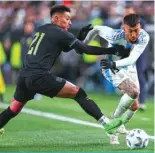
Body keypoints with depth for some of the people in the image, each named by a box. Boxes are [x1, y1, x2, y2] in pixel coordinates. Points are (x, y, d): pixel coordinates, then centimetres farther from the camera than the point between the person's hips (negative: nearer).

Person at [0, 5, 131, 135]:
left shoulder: (41, 30, 23)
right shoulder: (60, 33, 0)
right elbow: (85, 49, -3)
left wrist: (80, 37, 22)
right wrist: (114, 50, -2)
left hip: (24, 75, 8)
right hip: (39, 76, -8)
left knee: (13, 110, 22)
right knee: (78, 93, -7)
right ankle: (106, 123, -15)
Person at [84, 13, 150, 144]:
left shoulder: (144, 37, -27)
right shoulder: (115, 35, -34)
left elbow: (132, 59, -38)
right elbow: (97, 29, -15)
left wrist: (114, 63, -55)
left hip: (130, 68, 5)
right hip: (113, 70, -5)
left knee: (134, 105, 12)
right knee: (134, 92, -30)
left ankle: (120, 126, 41)